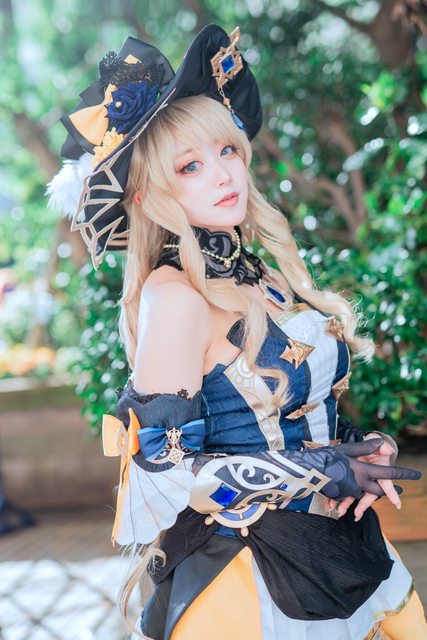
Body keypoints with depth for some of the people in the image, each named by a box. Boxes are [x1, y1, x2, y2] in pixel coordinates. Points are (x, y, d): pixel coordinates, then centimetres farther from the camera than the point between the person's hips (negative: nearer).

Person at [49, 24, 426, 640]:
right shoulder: (175, 293, -18)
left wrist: (363, 449, -8)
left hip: (341, 543, 7)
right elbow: (167, 469, -20)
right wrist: (324, 472, -18)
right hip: (246, 573, -6)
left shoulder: (264, 277, 1)